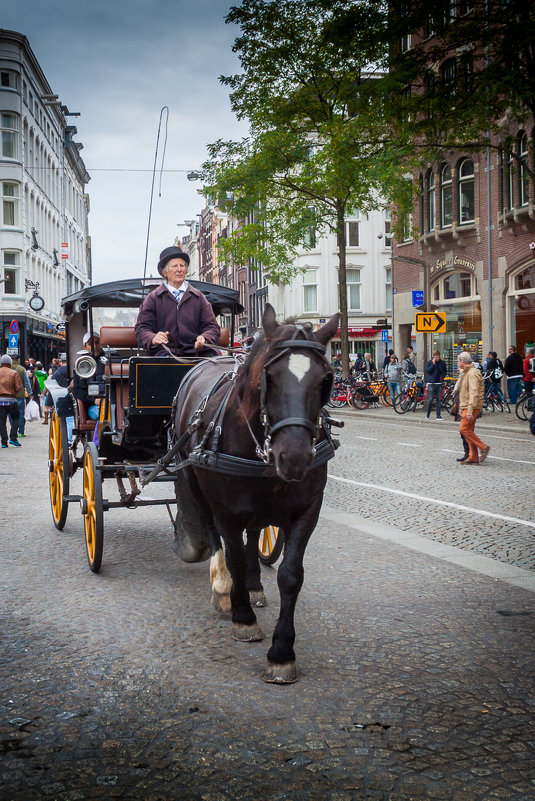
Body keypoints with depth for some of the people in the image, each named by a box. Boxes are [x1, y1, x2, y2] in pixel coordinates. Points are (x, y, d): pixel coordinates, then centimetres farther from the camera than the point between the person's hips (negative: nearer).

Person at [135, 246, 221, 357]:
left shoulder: (198, 297, 18)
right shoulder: (153, 298, 13)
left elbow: (212, 326, 13)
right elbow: (142, 328, 7)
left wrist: (204, 338, -12)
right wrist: (153, 339, -18)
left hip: (194, 351, 3)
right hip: (165, 351, -2)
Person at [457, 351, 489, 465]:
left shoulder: (472, 373, -14)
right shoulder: (466, 373, 20)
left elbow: (474, 393, -22)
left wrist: (470, 410, -27)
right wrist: (462, 409, 24)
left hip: (472, 407, -10)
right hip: (466, 407, 10)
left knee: (464, 429, -14)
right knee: (469, 430, 8)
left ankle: (483, 447, -6)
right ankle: (473, 458, 9)